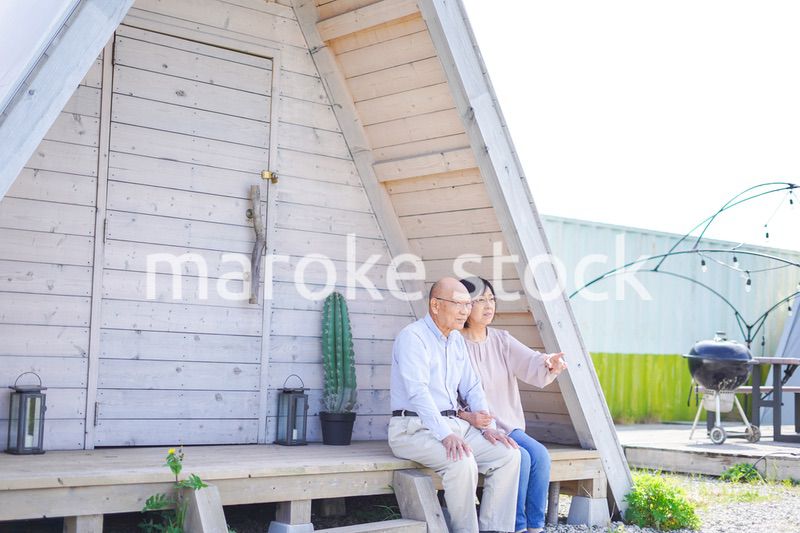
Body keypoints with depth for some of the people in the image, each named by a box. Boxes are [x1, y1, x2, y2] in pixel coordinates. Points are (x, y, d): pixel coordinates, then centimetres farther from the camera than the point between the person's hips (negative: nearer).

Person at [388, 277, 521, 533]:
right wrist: (446, 435, -33)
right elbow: (418, 391, -24)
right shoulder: (413, 337, -12)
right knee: (462, 462, -33)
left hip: (452, 424, 8)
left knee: (508, 455, -10)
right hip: (414, 428, -8)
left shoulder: (457, 340, 15)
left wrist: (487, 427, 1)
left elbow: (472, 387, 17)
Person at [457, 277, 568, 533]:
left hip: (508, 426, 5)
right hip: (473, 428, -5)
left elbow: (531, 365, -11)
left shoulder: (502, 340, 7)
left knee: (540, 455, -19)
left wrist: (550, 365, -34)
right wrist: (468, 417, -30)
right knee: (520, 458, -25)